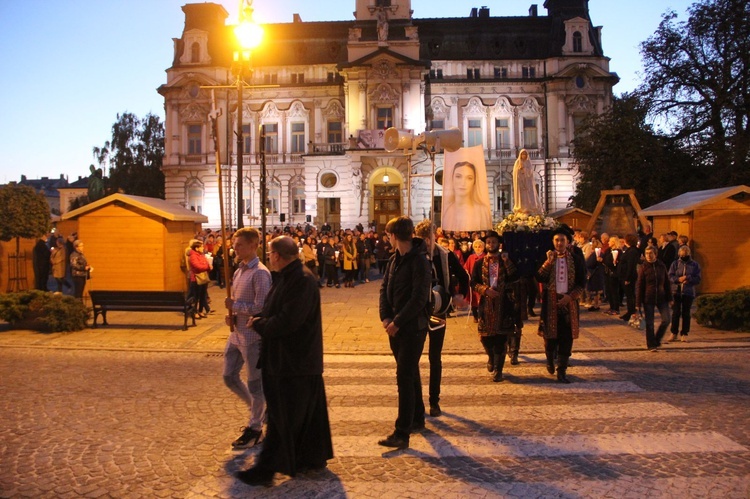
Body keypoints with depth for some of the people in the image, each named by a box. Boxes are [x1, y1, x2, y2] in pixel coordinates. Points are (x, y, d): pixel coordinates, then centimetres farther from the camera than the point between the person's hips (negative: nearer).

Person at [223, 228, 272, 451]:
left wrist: (234, 305, -14)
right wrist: (231, 314, 1)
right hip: (236, 334, 9)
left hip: (252, 336, -9)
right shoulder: (239, 270, 11)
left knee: (255, 382, 4)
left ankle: (255, 428, 19)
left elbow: (260, 308, -22)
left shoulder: (260, 273, -16)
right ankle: (257, 410, 35)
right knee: (229, 377, 16)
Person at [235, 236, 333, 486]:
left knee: (283, 416, 0)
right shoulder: (287, 277, 10)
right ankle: (313, 457, 31)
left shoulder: (302, 280, -22)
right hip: (295, 359, 10)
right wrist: (259, 319, -2)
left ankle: (266, 469, 10)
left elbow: (286, 322, -27)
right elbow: (274, 312, 16)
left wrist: (258, 323, -13)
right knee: (307, 410, 18)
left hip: (295, 361, -10)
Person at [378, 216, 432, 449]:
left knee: (405, 377, -8)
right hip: (395, 326, 8)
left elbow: (419, 298, -20)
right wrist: (386, 317, -6)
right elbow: (385, 288, 8)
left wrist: (397, 322, -18)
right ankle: (417, 419, 34)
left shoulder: (419, 261, -15)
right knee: (410, 374, 19)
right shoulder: (394, 260, 10)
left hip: (413, 327, -8)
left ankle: (402, 434, -5)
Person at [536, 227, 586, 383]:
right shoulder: (547, 257, 3)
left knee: (566, 337, 0)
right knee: (550, 335, 4)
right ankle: (550, 359, 33)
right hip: (550, 302, 0)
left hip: (569, 302, 0)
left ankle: (562, 371, 8)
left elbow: (582, 282, 2)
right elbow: (539, 278, -9)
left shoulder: (576, 259, 2)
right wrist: (549, 261, -17)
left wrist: (570, 296, -10)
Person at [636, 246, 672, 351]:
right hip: (648, 299, -3)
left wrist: (669, 298, 6)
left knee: (667, 320, -2)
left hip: (661, 298, 3)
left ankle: (657, 340, 20)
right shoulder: (643, 268, -5)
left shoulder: (661, 266, 3)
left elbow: (667, 283, 9)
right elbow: (639, 286, -5)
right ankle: (651, 345, 15)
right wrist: (638, 303, -8)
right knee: (649, 323, 2)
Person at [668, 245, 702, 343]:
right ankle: (674, 333, 13)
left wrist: (688, 278, -17)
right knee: (676, 313, 1)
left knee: (686, 313, 4)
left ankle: (684, 334, 13)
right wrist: (678, 279, -19)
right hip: (676, 291, 0)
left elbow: (698, 279, 0)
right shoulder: (675, 263, 6)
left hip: (688, 292, 0)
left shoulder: (695, 265, 5)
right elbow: (670, 276, -1)